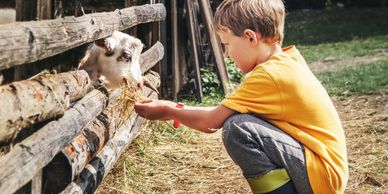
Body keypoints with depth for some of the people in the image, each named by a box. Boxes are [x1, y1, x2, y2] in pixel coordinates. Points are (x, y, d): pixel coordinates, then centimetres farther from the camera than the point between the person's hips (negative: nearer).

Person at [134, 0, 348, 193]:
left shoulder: (270, 75, -19)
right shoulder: (287, 59, 8)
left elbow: (212, 121, -12)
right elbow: (227, 111, 16)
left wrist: (168, 111, 3)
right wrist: (181, 110, 16)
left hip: (323, 175, -10)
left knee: (238, 129, -23)